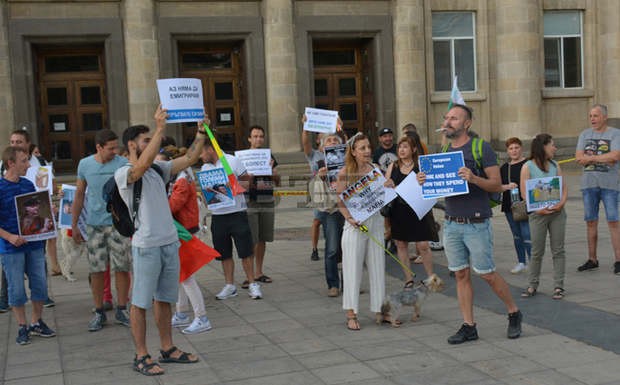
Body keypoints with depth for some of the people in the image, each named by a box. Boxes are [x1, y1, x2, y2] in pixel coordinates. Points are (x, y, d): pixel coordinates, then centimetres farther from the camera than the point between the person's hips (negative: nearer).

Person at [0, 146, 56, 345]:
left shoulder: (28, 184, 7)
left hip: (34, 244, 5)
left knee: (40, 284, 9)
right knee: (16, 289, 4)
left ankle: (36, 322, 25)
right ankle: (22, 327, 18)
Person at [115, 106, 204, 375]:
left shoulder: (159, 169, 12)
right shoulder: (123, 174, -9)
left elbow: (189, 158, 11)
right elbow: (143, 164, -29)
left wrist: (201, 131, 1)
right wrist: (160, 129, -30)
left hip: (170, 242, 7)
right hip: (146, 246, -7)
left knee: (164, 299, 15)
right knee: (141, 302, 1)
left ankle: (167, 348, 25)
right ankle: (141, 356, 9)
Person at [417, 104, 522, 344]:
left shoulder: (481, 148, -6)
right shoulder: (443, 151, 12)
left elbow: (497, 185, -9)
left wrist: (473, 178, -26)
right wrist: (425, 182, -4)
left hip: (477, 223, -5)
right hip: (451, 223, 6)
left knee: (487, 274, 1)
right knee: (461, 275, 7)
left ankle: (514, 314, 23)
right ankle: (468, 326, 14)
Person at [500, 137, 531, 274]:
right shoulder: (504, 167, 13)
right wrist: (507, 186, -11)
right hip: (509, 206, 5)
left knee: (527, 234, -11)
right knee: (516, 235, 12)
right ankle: (521, 262, 21)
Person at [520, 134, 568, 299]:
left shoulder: (555, 166, 11)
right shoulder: (528, 167, -2)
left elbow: (564, 188, 8)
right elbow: (524, 193, -6)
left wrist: (561, 203, -11)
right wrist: (537, 208, -18)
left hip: (557, 212, 4)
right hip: (538, 213, -3)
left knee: (558, 250, 3)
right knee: (537, 252, 3)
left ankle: (558, 286, 9)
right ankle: (533, 285, 14)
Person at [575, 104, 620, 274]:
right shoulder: (585, 134, 12)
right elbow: (578, 158, 1)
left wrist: (590, 157, -10)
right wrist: (604, 158, -9)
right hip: (589, 183, 4)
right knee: (590, 222, 7)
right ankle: (592, 259, 15)